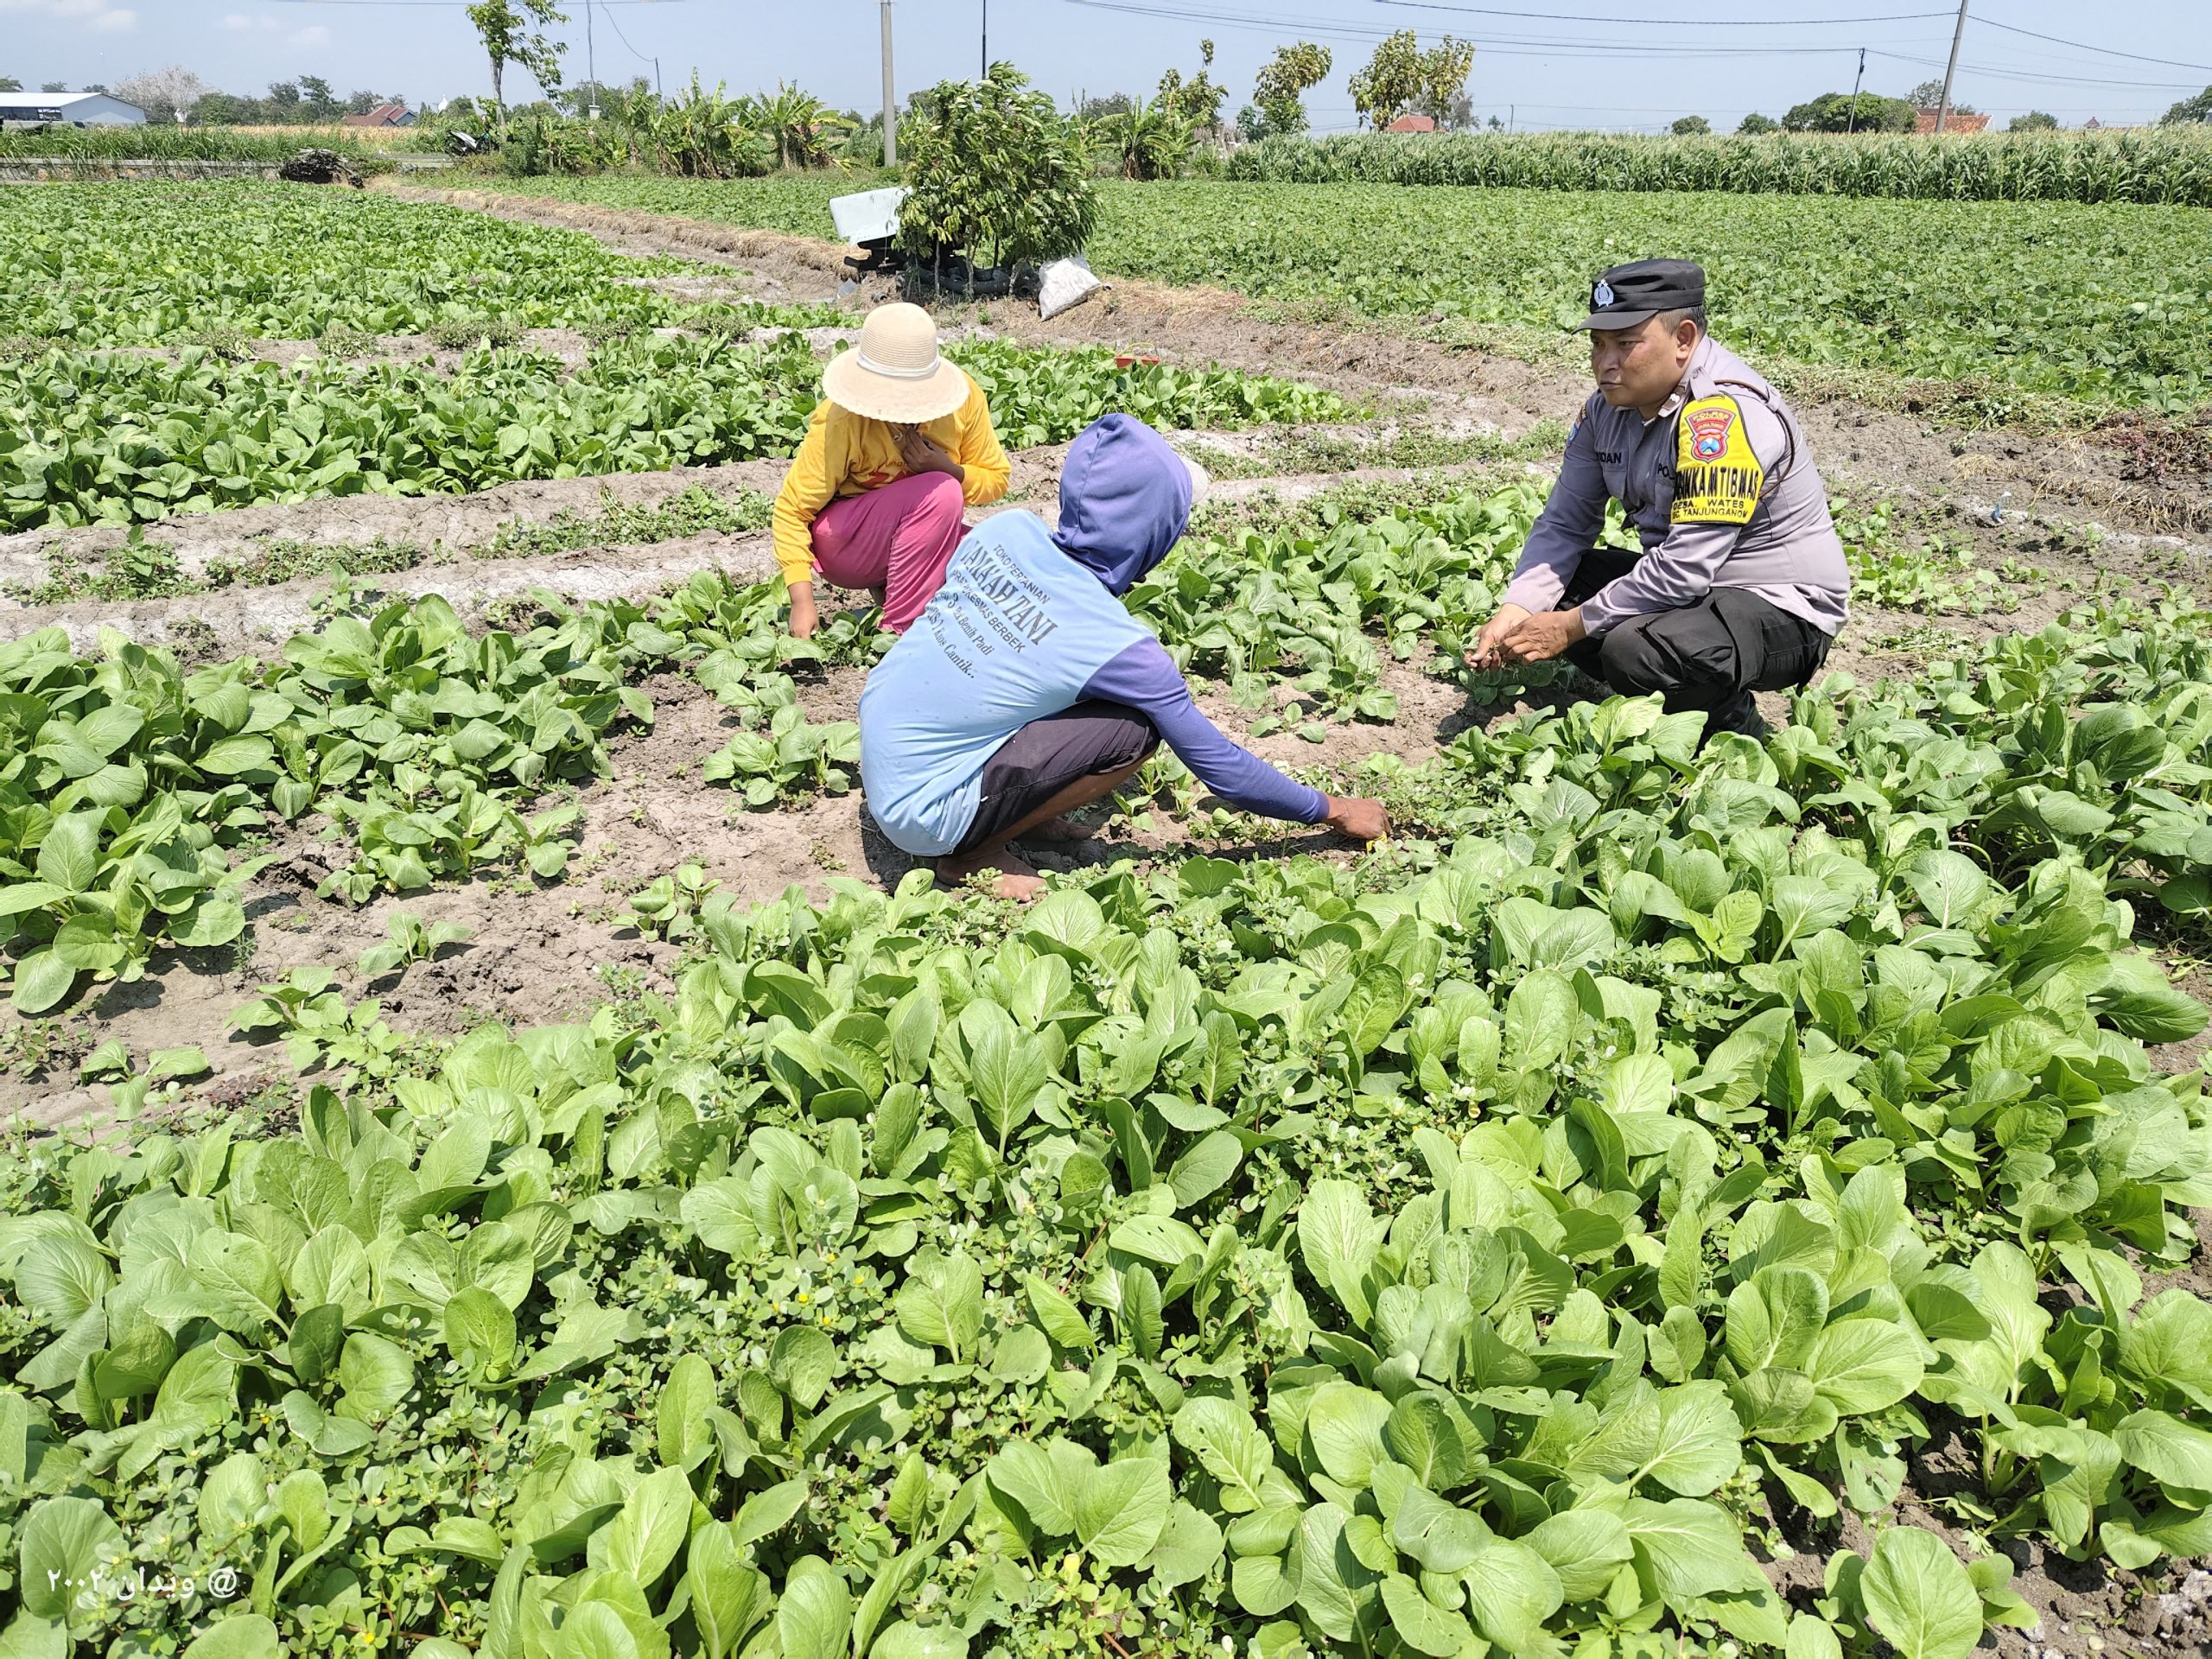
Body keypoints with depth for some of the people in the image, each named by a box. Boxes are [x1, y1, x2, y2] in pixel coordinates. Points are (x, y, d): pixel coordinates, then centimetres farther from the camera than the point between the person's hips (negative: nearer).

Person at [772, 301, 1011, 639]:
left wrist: (949, 470, -24)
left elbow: (995, 479, -2)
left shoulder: (964, 396, -14)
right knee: (940, 492, -32)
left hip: (919, 536, 5)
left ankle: (889, 588, 4)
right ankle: (900, 629, -20)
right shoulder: (840, 420, -24)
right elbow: (792, 509, -19)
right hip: (843, 544, -5)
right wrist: (802, 602, -29)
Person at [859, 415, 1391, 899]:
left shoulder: (1006, 529, -6)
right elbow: (1219, 764, -11)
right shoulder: (1115, 644, -21)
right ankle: (974, 855, -3)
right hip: (921, 814, -7)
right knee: (1135, 729, -14)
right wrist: (1333, 811, 3)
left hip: (876, 730, 7)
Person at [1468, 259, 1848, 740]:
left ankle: (1737, 735, -3)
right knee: (1547, 596, -4)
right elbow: (1564, 523, 1)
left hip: (1782, 608, -8)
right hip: (1685, 585, 9)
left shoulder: (1724, 413, -26)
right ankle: (1674, 705, 7)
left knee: (1633, 649, -34)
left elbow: (1686, 567, -30)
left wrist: (1573, 625, -23)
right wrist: (1515, 611, -15)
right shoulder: (1608, 407, 0)